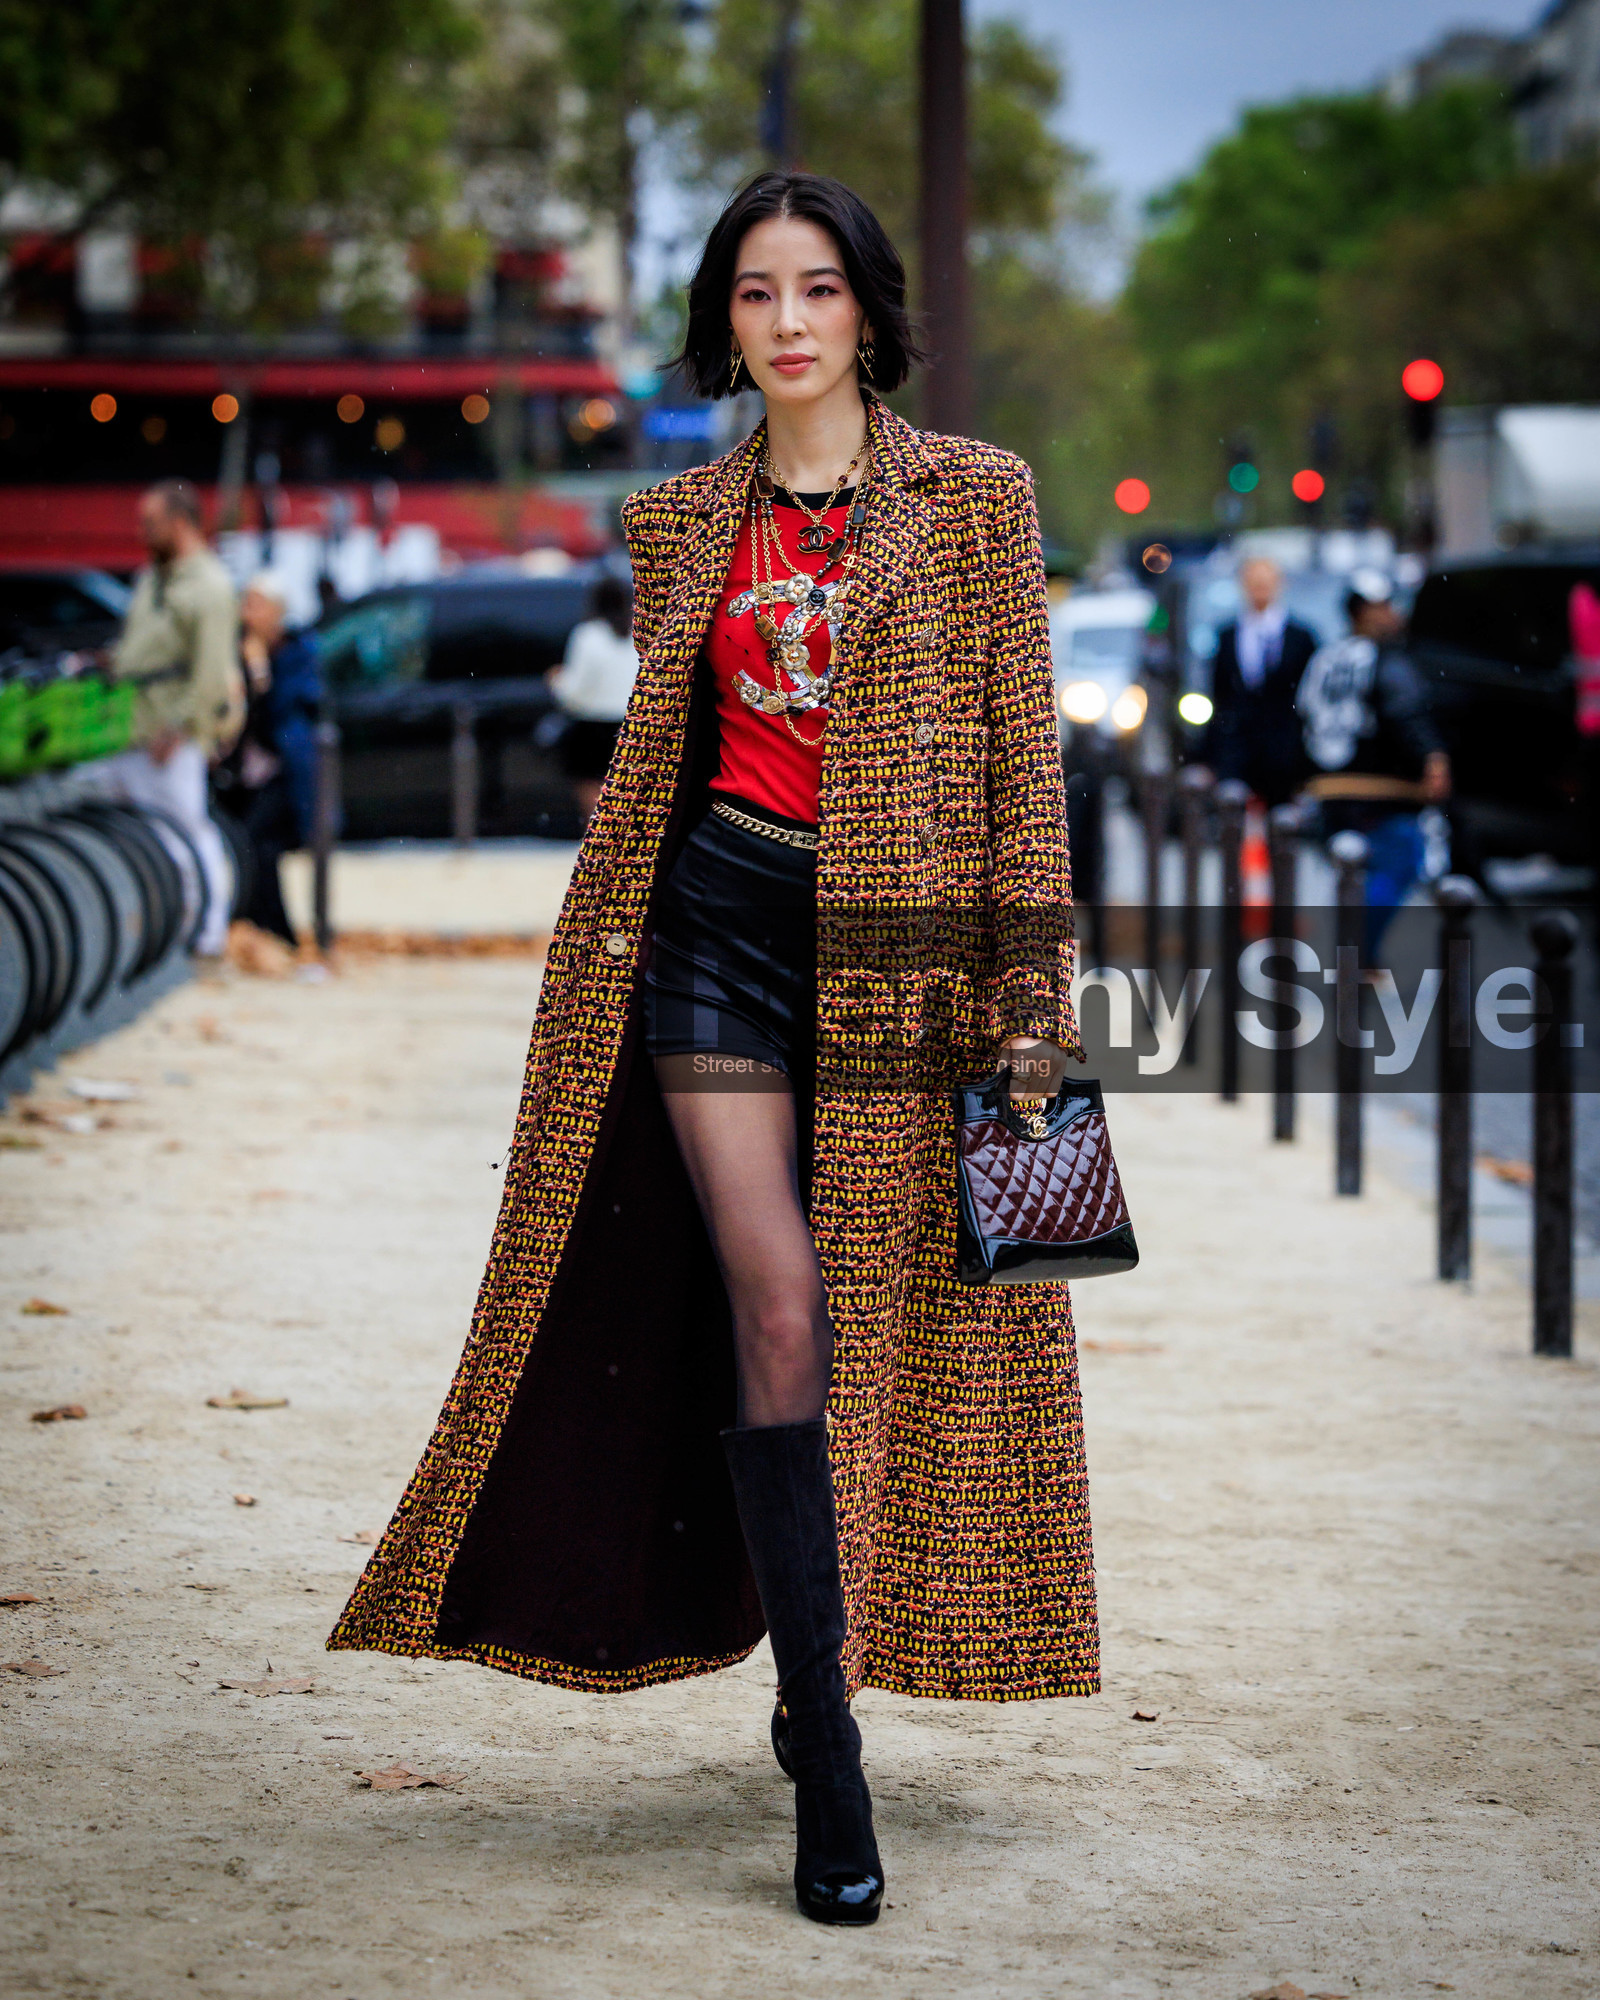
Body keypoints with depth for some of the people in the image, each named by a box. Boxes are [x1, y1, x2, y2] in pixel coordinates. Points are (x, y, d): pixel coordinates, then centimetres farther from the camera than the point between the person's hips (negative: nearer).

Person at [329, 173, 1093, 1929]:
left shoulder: (976, 499, 4)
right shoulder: (681, 523, 10)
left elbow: (1021, 756, 2)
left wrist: (1031, 989, -3)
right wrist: (600, 951, 12)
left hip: (898, 944, 0)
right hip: (718, 925, 1)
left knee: (870, 1319, 2)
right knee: (778, 1310, -9)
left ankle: (816, 1673, 21)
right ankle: (827, 1761, -7)